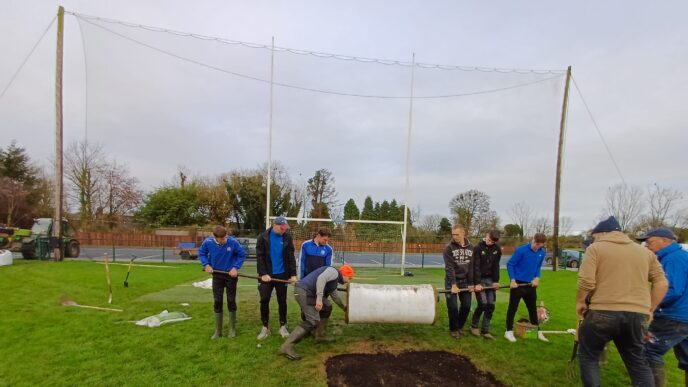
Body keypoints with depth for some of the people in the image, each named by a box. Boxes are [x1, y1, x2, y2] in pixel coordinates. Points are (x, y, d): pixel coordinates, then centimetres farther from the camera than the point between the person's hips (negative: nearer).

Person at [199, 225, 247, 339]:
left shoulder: (233, 242, -22)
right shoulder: (208, 242, -17)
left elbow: (242, 255, -8)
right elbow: (201, 252, 4)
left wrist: (235, 267, -17)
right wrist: (206, 264, -9)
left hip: (231, 275, -2)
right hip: (217, 275, 2)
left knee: (231, 301, 8)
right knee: (217, 302, 8)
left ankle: (232, 329, 23)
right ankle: (218, 331, 22)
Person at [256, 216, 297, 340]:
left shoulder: (287, 237, -3)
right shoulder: (263, 237, -6)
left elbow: (291, 257, -4)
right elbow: (259, 257, -7)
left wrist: (293, 274, -11)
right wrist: (263, 273, -16)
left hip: (282, 274, 1)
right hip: (267, 274, -1)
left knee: (282, 301, 9)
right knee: (264, 300, 3)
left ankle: (283, 326, 22)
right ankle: (265, 327, 19)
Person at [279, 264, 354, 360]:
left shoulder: (334, 280, 27)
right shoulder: (333, 272, -3)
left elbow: (334, 296, 43)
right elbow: (321, 278, -23)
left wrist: (344, 307, 56)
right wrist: (319, 298, -27)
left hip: (308, 293, 11)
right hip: (304, 291, -11)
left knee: (326, 309, 21)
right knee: (313, 321, -15)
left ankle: (319, 336, 22)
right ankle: (287, 346, -17)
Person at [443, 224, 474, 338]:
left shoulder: (470, 247, 0)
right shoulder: (449, 247, -12)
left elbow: (472, 267, 1)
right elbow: (449, 267, -16)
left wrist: (471, 283, -2)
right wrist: (453, 284, -21)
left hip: (465, 281, 4)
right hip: (451, 281, -3)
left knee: (467, 305, 4)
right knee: (452, 306, -3)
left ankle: (459, 327, 26)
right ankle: (453, 329, 18)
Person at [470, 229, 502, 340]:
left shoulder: (497, 249, 1)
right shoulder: (478, 248, -13)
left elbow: (496, 266, 4)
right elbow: (476, 267, -15)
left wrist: (496, 281, -2)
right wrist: (477, 283, -18)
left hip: (490, 279, 5)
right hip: (480, 279, -4)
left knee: (491, 305, 0)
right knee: (483, 303, -10)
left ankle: (485, 330, 11)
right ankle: (474, 326, 12)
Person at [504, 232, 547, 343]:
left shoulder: (542, 252, -2)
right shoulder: (521, 250, -19)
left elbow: (538, 266, 14)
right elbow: (510, 264, -14)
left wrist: (537, 277, -2)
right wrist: (512, 280, -19)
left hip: (531, 284, 6)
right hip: (517, 283, -5)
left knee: (533, 308, 18)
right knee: (513, 308, 2)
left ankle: (537, 331, 33)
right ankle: (509, 331, 12)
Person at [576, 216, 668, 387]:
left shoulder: (595, 248, -3)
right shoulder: (645, 251, 15)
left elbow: (586, 282, -13)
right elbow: (662, 283, 10)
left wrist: (580, 301, 1)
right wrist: (649, 310, 16)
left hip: (603, 313, -5)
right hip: (637, 315, 5)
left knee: (588, 356, 13)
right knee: (638, 362, 21)